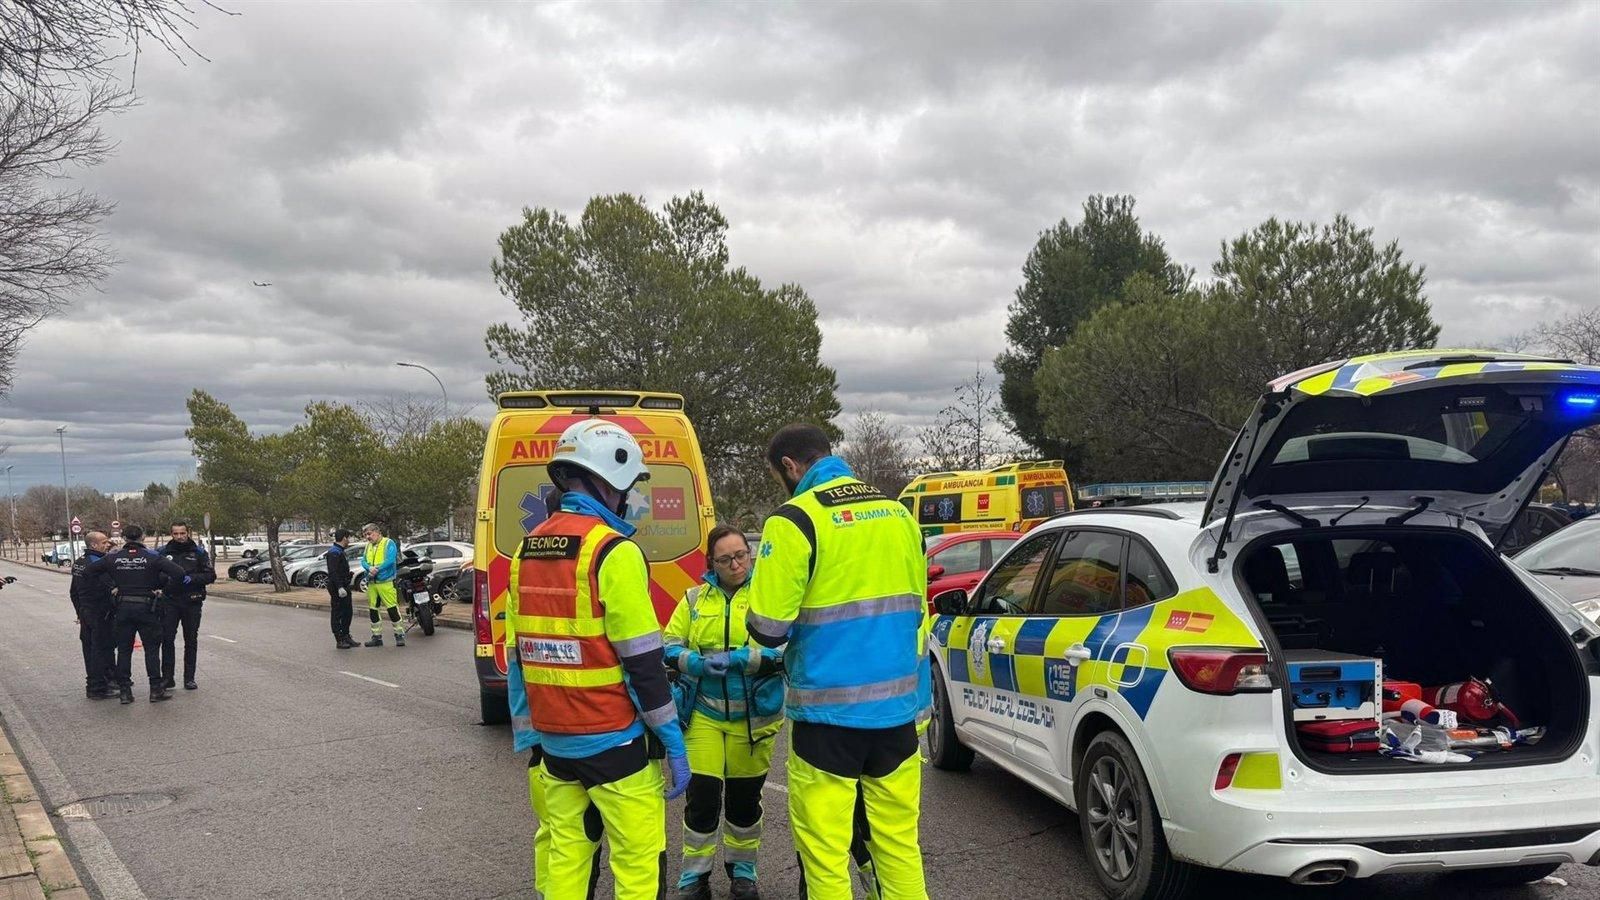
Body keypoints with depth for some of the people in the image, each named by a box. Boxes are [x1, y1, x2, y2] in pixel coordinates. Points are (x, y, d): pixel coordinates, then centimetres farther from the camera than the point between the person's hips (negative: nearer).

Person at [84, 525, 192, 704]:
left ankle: (125, 691, 11)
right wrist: (184, 578, 2)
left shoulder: (113, 558, 1)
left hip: (123, 608, 2)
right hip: (147, 608, -2)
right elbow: (178, 572, -19)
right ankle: (156, 689, 6)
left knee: (124, 649, 11)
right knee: (152, 648, 6)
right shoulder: (152, 557, -8)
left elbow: (87, 571, 3)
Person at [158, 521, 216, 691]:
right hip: (169, 602, 0)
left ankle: (189, 678, 13)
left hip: (192, 602, 0)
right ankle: (167, 678, 4)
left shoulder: (198, 552, 3)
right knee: (167, 640, -3)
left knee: (191, 641, 6)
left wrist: (191, 578, -16)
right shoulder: (164, 552, 5)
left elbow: (211, 575, -1)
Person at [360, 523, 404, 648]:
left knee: (392, 608, -9)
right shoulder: (368, 546, 16)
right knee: (372, 609, 9)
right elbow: (363, 561, 6)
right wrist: (370, 568, -15)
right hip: (371, 583, 7)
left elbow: (390, 560, -15)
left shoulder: (388, 543, -3)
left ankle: (399, 634, 0)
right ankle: (377, 636, 19)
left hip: (385, 581, -7)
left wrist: (377, 569, -20)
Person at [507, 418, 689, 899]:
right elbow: (643, 662, -16)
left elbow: (520, 653, 14)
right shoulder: (613, 552, -15)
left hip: (554, 740, 7)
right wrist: (674, 741, -8)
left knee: (565, 860, 14)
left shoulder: (527, 550, 8)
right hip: (613, 742, -7)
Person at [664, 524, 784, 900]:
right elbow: (670, 647, 3)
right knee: (702, 795, -2)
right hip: (704, 713, 1)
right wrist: (700, 663, -16)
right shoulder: (695, 597, 5)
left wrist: (737, 659, -22)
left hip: (754, 716, -1)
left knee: (745, 798, 12)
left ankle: (742, 869, 32)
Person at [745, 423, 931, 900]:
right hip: (899, 706, 6)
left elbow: (768, 628, -13)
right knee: (899, 843, 15)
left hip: (830, 711, -6)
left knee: (825, 853, 4)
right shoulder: (898, 513, 9)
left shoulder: (795, 519, -11)